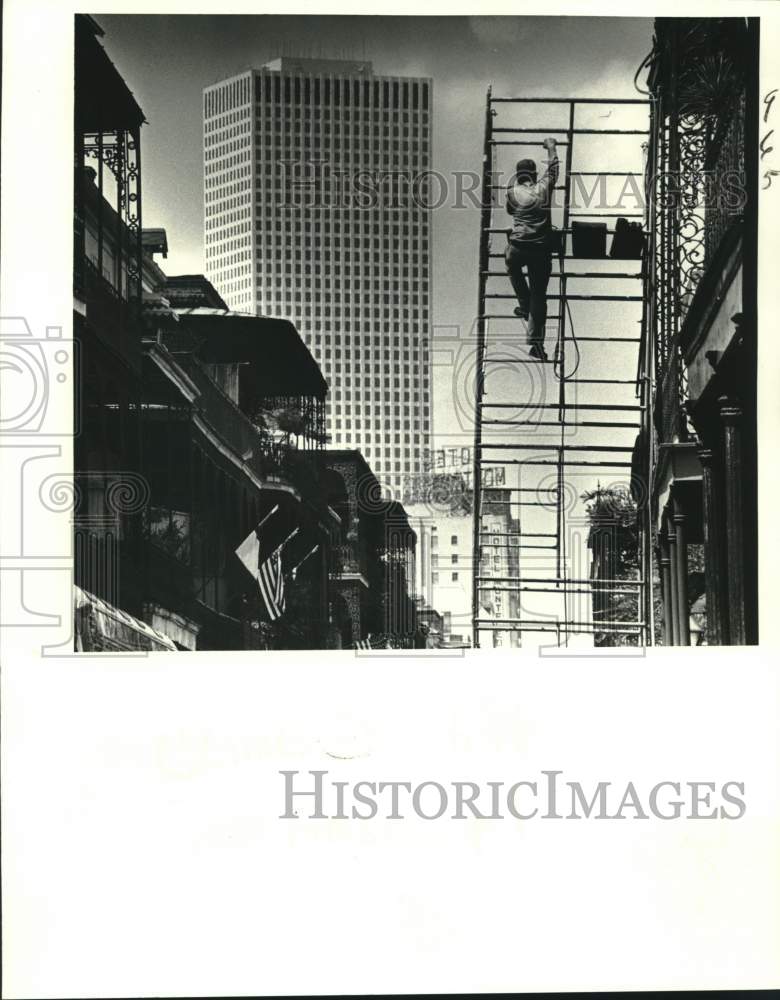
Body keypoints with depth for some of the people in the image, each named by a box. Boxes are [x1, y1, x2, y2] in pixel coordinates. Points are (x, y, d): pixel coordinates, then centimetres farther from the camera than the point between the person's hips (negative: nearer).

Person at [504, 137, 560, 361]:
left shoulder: (512, 190, 6)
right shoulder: (543, 188, 6)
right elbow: (553, 167, 25)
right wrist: (551, 147, 41)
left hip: (518, 247, 0)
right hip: (541, 249, 0)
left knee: (513, 267, 36)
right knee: (539, 295, 5)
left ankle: (525, 306, 28)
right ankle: (536, 341, 0)